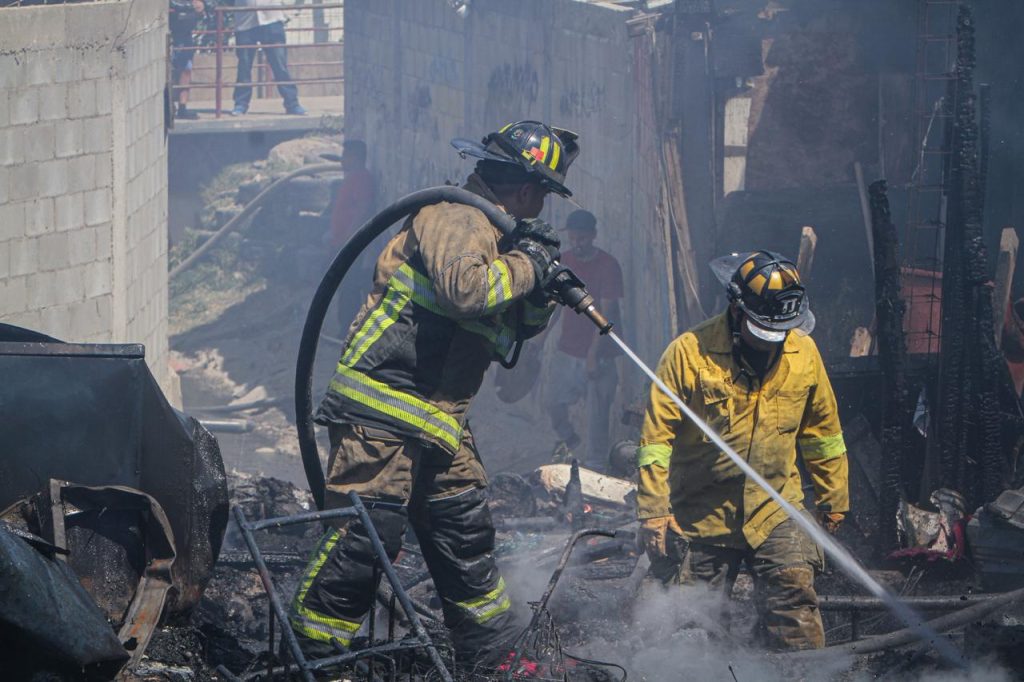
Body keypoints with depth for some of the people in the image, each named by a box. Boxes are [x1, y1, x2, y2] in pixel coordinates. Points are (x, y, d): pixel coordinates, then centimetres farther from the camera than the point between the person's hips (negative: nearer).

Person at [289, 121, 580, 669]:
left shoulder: (495, 234, 20)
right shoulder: (455, 217, -11)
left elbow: (517, 329, 24)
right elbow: (463, 289, -29)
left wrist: (541, 286, 4)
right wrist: (526, 265, -14)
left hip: (437, 419, 10)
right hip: (382, 404, -10)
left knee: (464, 531, 14)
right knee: (367, 531, -13)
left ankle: (494, 654, 23)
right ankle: (310, 652, -8)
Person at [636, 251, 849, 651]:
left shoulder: (803, 353, 1)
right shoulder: (689, 353, -12)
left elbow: (822, 431, 15)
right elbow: (656, 438, -10)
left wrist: (833, 497, 19)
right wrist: (654, 510, -13)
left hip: (776, 513, 2)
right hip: (701, 516, -2)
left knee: (793, 599, -14)